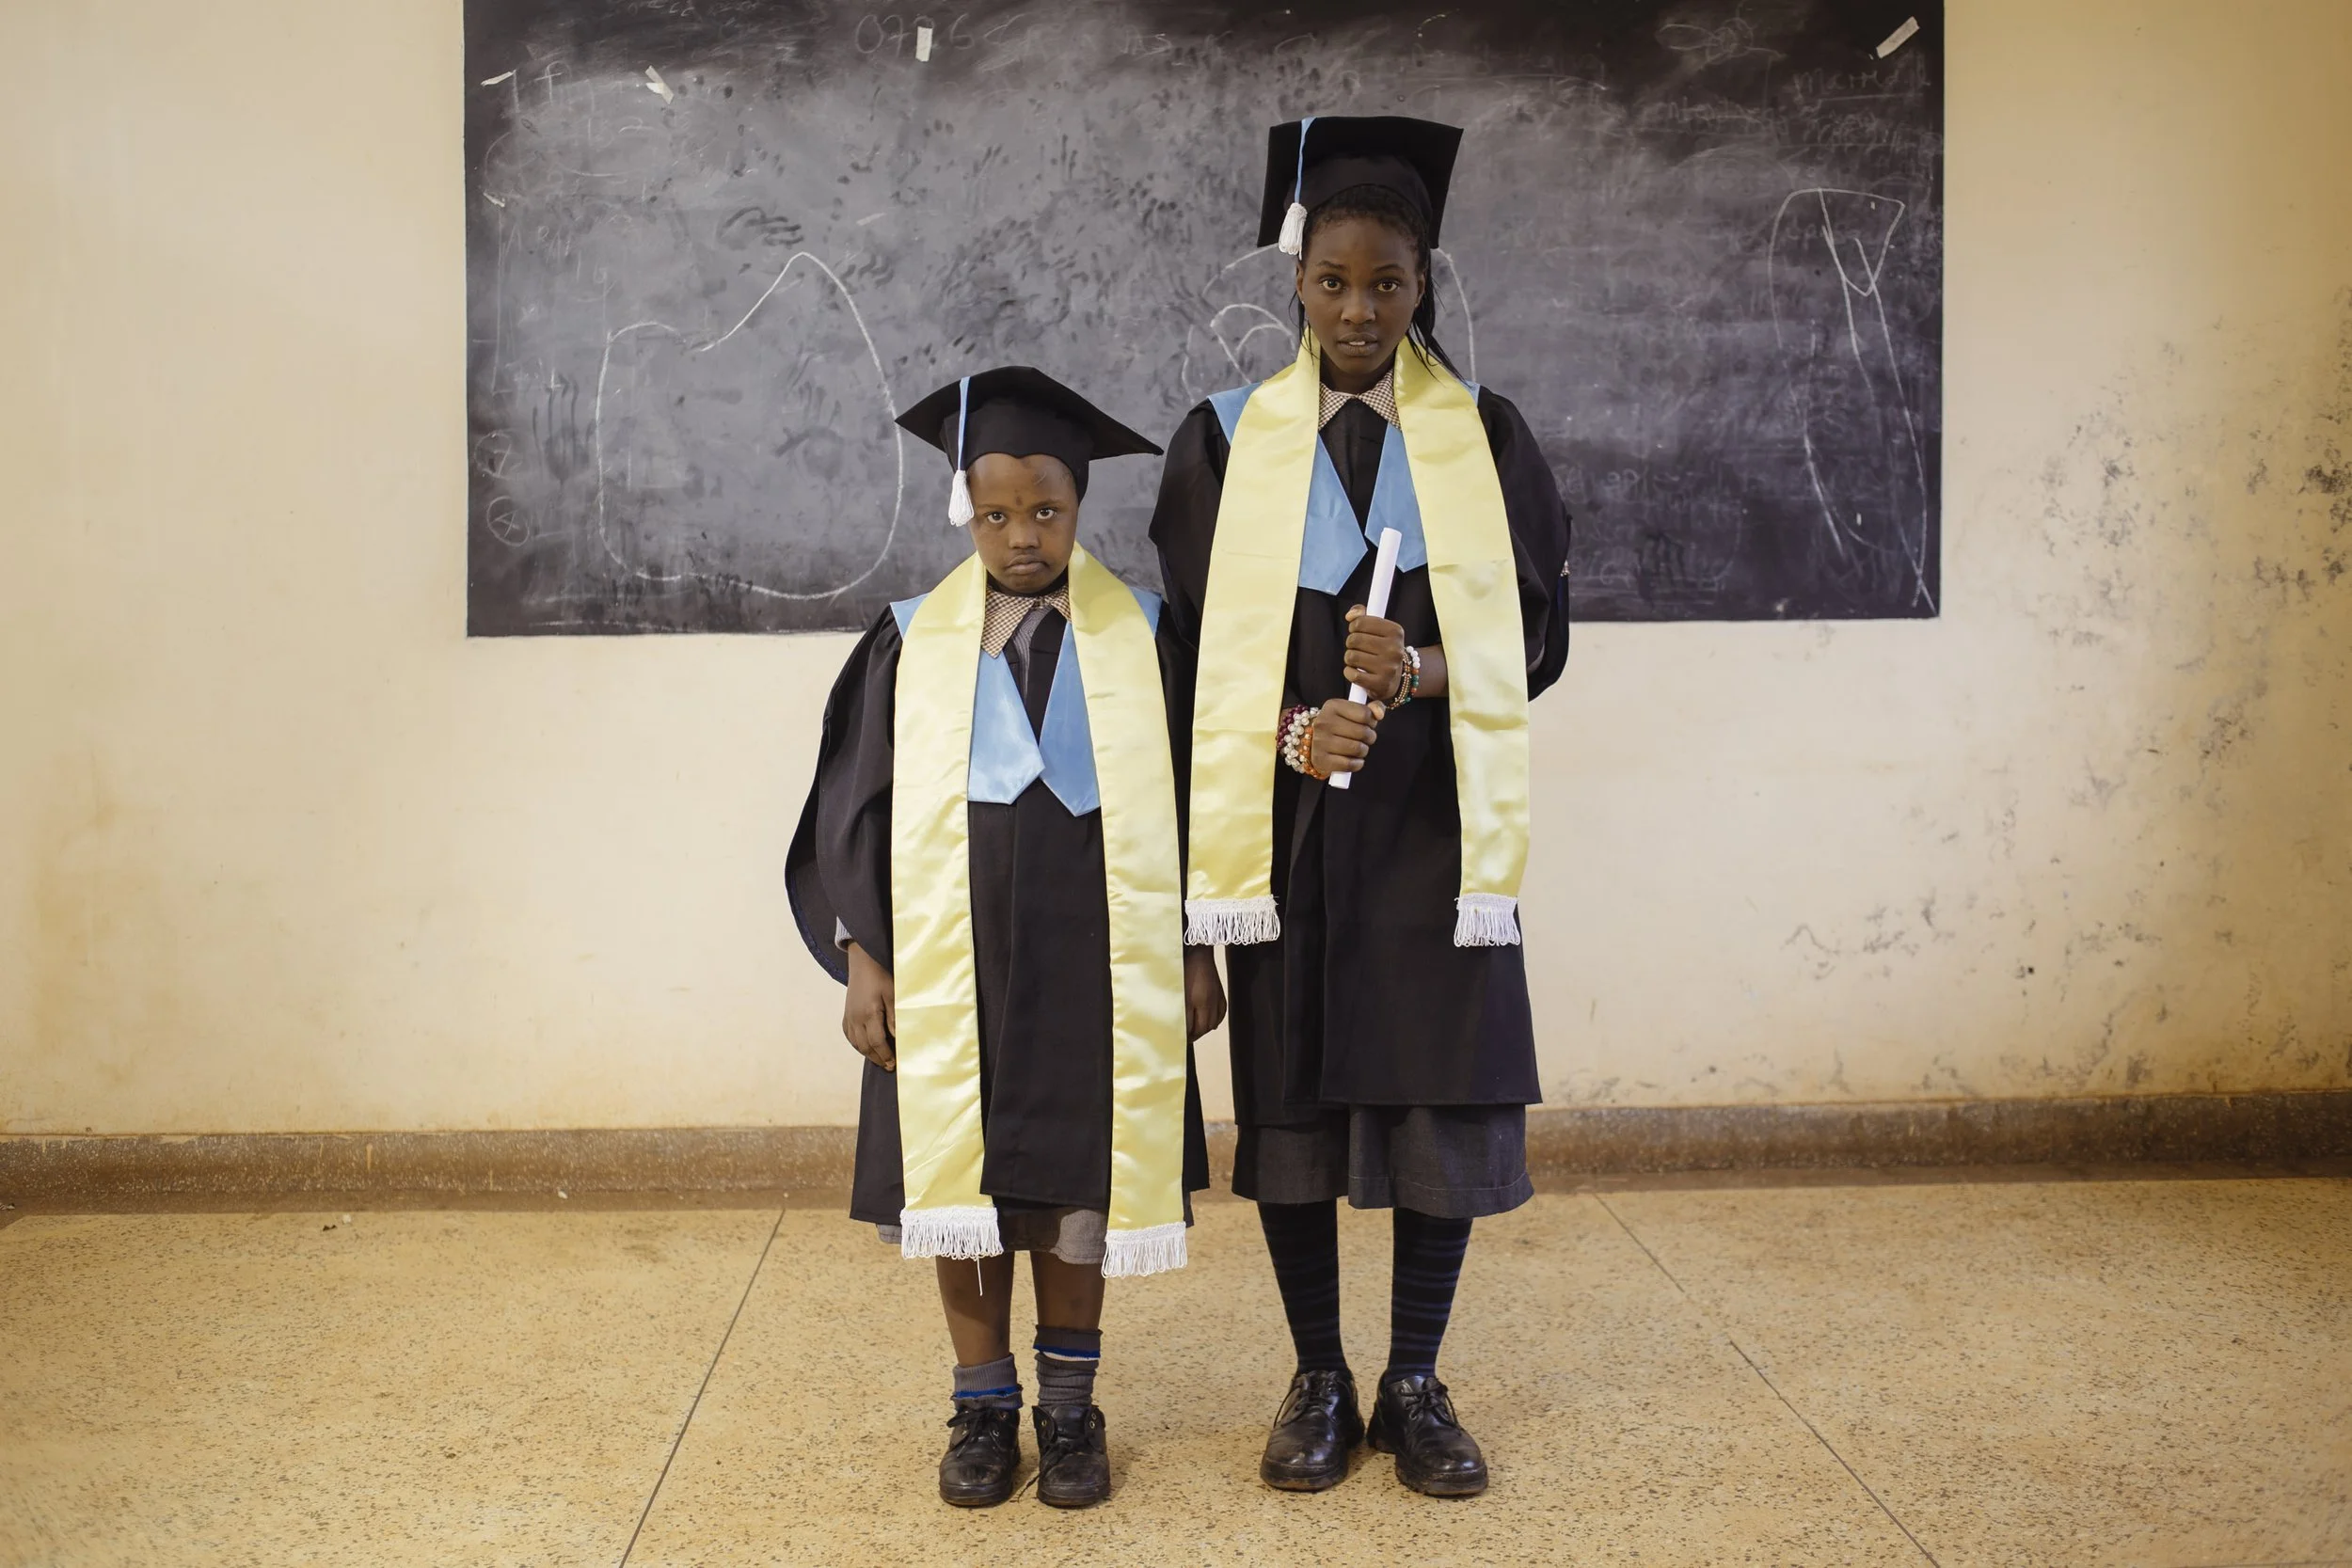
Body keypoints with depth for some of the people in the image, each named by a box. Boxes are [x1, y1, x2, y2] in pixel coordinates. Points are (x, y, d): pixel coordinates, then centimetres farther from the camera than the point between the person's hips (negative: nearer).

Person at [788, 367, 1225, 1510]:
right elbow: (851, 814, 3)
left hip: (1095, 963, 0)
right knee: (958, 1178, 5)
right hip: (949, 966, 1)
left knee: (1076, 1178, 6)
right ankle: (983, 1404, 21)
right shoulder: (911, 643, 3)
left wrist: (1197, 950, 1)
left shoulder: (1143, 637, 3)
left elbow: (1191, 800, 5)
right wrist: (860, 959, -3)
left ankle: (1070, 1404, 21)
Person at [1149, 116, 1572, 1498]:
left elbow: (1536, 631, 1)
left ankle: (1417, 1383, 19)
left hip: (1434, 825, 0)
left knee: (1446, 1102, 1)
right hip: (1285, 826, 0)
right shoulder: (1227, 441, 4)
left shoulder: (1486, 435, 4)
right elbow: (1194, 645, 2)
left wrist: (1420, 673, -19)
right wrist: (1290, 732, -17)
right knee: (1292, 1100, 4)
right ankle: (1320, 1381, 21)